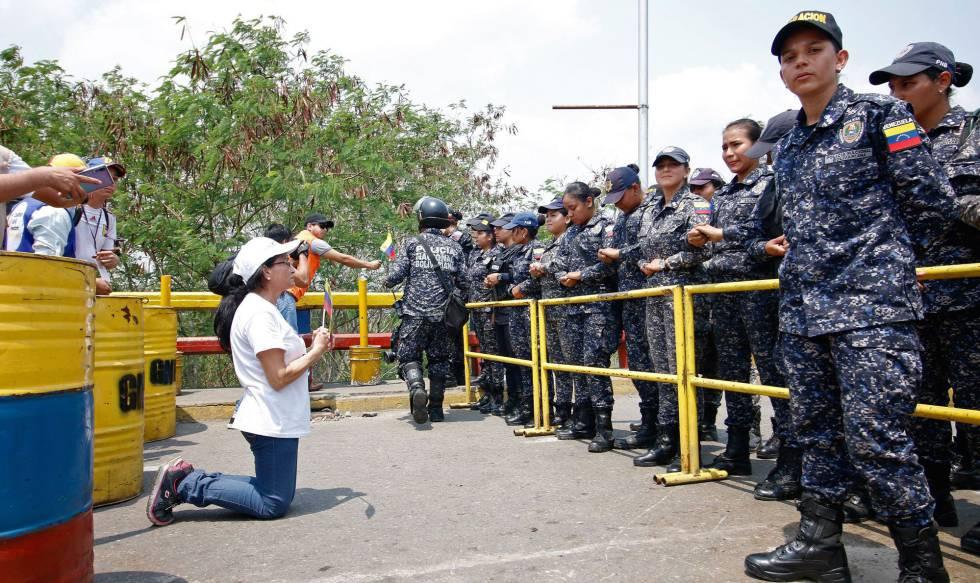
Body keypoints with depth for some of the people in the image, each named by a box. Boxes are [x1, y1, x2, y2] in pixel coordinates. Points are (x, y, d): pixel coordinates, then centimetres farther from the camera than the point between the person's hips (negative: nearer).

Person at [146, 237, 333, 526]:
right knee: (273, 505, -1)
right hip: (273, 423, -10)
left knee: (280, 495, 17)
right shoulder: (260, 313, -18)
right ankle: (184, 485, 0)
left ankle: (188, 479, 14)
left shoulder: (261, 309, 13)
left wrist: (311, 349, 4)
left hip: (273, 421, 10)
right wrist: (315, 352, -11)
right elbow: (279, 377, -21)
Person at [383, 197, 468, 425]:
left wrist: (387, 281, 17)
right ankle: (436, 409, 17)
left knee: (409, 357, 5)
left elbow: (395, 276, -5)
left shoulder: (412, 244, -1)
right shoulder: (454, 247, 6)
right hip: (442, 315, 3)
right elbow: (463, 283, 4)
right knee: (439, 360, 13)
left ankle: (417, 389, -24)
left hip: (414, 314, -2)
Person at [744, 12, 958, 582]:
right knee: (817, 430, 12)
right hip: (803, 310, 7)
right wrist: (809, 259, 13)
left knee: (875, 439, -8)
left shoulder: (880, 114, -1)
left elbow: (935, 203, -2)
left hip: (872, 307, -7)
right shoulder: (787, 147, 18)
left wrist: (881, 255, 7)